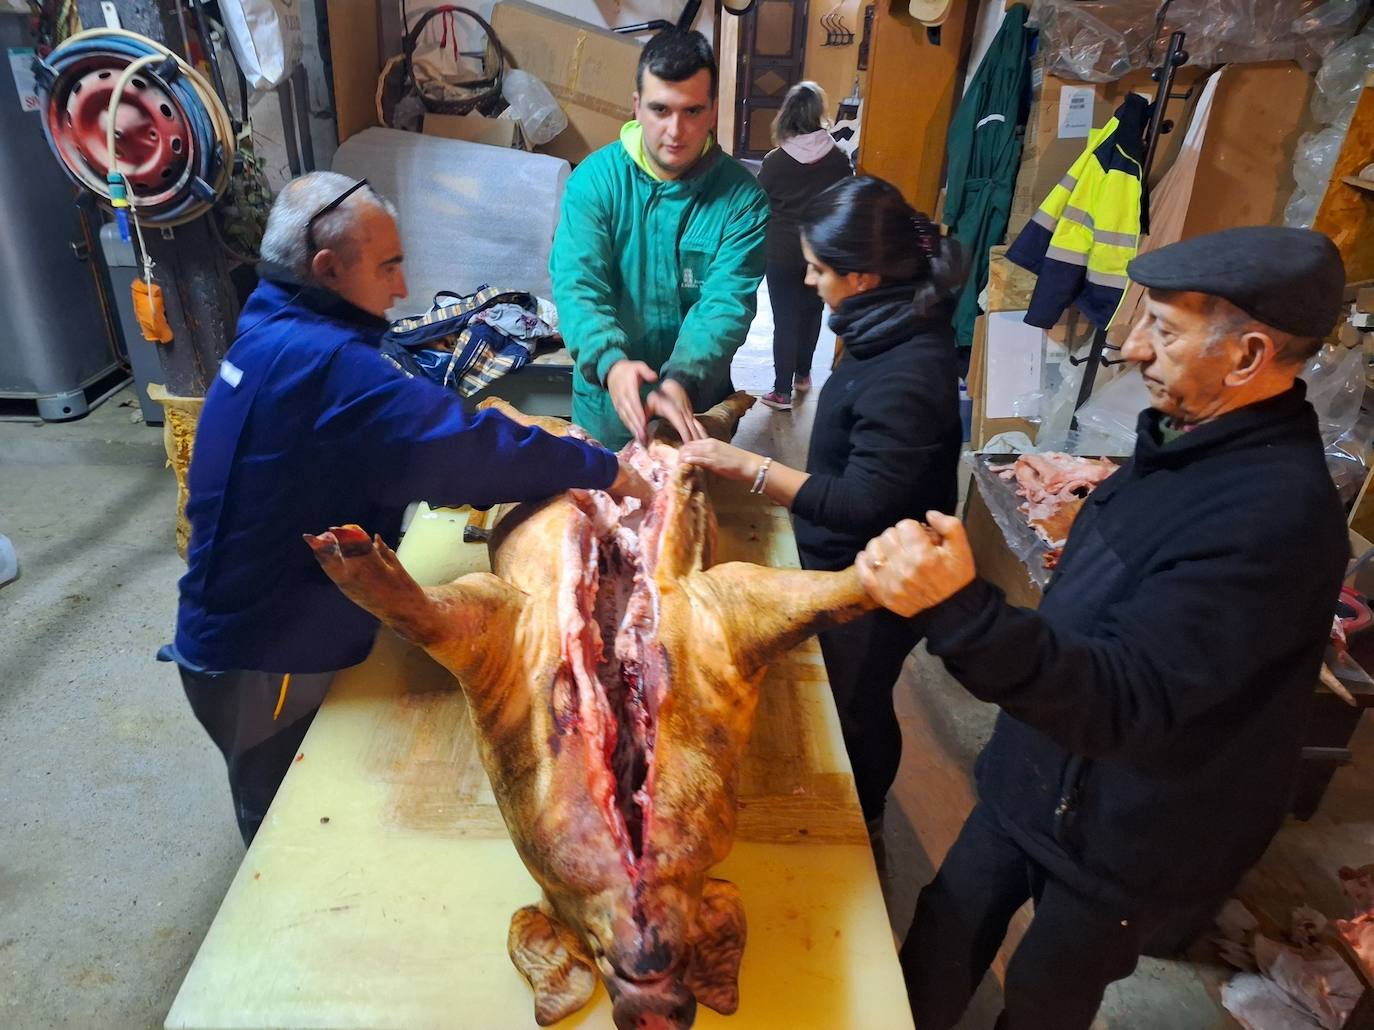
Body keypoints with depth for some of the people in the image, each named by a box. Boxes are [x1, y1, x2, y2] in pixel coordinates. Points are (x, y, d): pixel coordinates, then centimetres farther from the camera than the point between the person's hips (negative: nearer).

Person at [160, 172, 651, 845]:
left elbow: (395, 444, 6)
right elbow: (459, 449, -32)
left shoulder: (272, 336, 4)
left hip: (235, 632, 9)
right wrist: (601, 469, -21)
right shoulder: (322, 362, -28)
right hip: (263, 665, -9)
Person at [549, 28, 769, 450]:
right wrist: (610, 363, -38)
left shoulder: (742, 197, -11)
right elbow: (576, 284, -19)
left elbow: (727, 301, -20)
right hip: (606, 401, 1)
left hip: (697, 403, 0)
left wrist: (682, 381, -38)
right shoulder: (594, 179, -10)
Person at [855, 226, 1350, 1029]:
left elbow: (1126, 700, -39)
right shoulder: (1196, 442, -3)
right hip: (1040, 778, 8)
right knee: (943, 944, 21)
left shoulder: (1275, 516, -33)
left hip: (1122, 839, -7)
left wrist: (962, 613, -52)